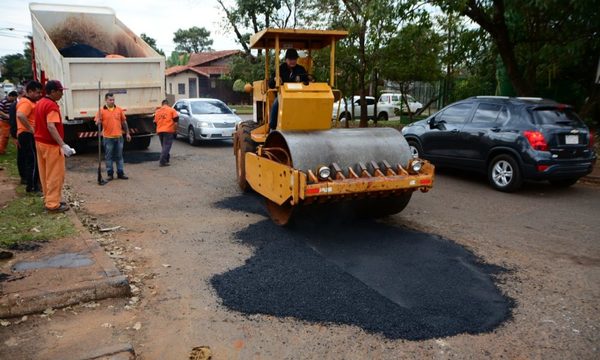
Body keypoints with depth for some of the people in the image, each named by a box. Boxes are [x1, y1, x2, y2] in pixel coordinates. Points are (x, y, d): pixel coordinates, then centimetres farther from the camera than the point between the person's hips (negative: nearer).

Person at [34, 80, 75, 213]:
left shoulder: (39, 103, 12)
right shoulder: (52, 105, -18)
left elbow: (40, 124, 18)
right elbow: (51, 127, -28)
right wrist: (63, 145, -31)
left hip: (40, 142, 9)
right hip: (51, 145, -9)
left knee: (45, 174, 14)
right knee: (55, 175, -3)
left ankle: (48, 200, 23)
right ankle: (53, 204, 1)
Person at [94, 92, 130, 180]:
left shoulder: (119, 110, 6)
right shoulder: (101, 111, -2)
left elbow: (124, 122, 12)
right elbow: (97, 123, -3)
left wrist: (127, 133, 12)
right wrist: (98, 122, -26)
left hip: (119, 137, 2)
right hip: (108, 137, -2)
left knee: (119, 156, 9)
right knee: (109, 157, 5)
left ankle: (120, 173, 16)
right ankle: (110, 174, 13)